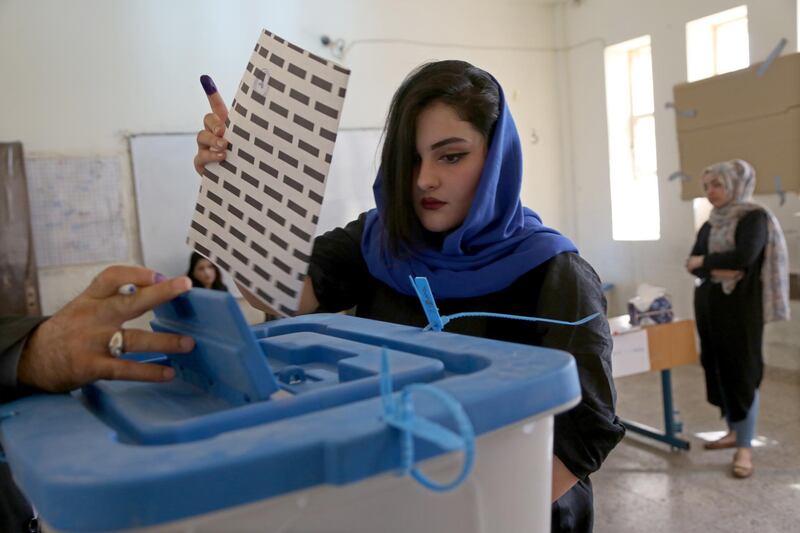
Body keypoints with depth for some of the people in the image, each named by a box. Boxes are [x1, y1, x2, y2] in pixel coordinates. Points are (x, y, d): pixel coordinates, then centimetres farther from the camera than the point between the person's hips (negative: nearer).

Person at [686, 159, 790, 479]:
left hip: (740, 307, -7)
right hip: (709, 306, 7)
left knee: (742, 373, -4)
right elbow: (693, 263, 3)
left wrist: (704, 261, -8)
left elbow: (744, 257, -21)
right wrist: (716, 271, -16)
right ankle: (734, 432, 26)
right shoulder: (710, 225, 13)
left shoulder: (755, 217, -7)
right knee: (718, 369, 11)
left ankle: (745, 448, 3)